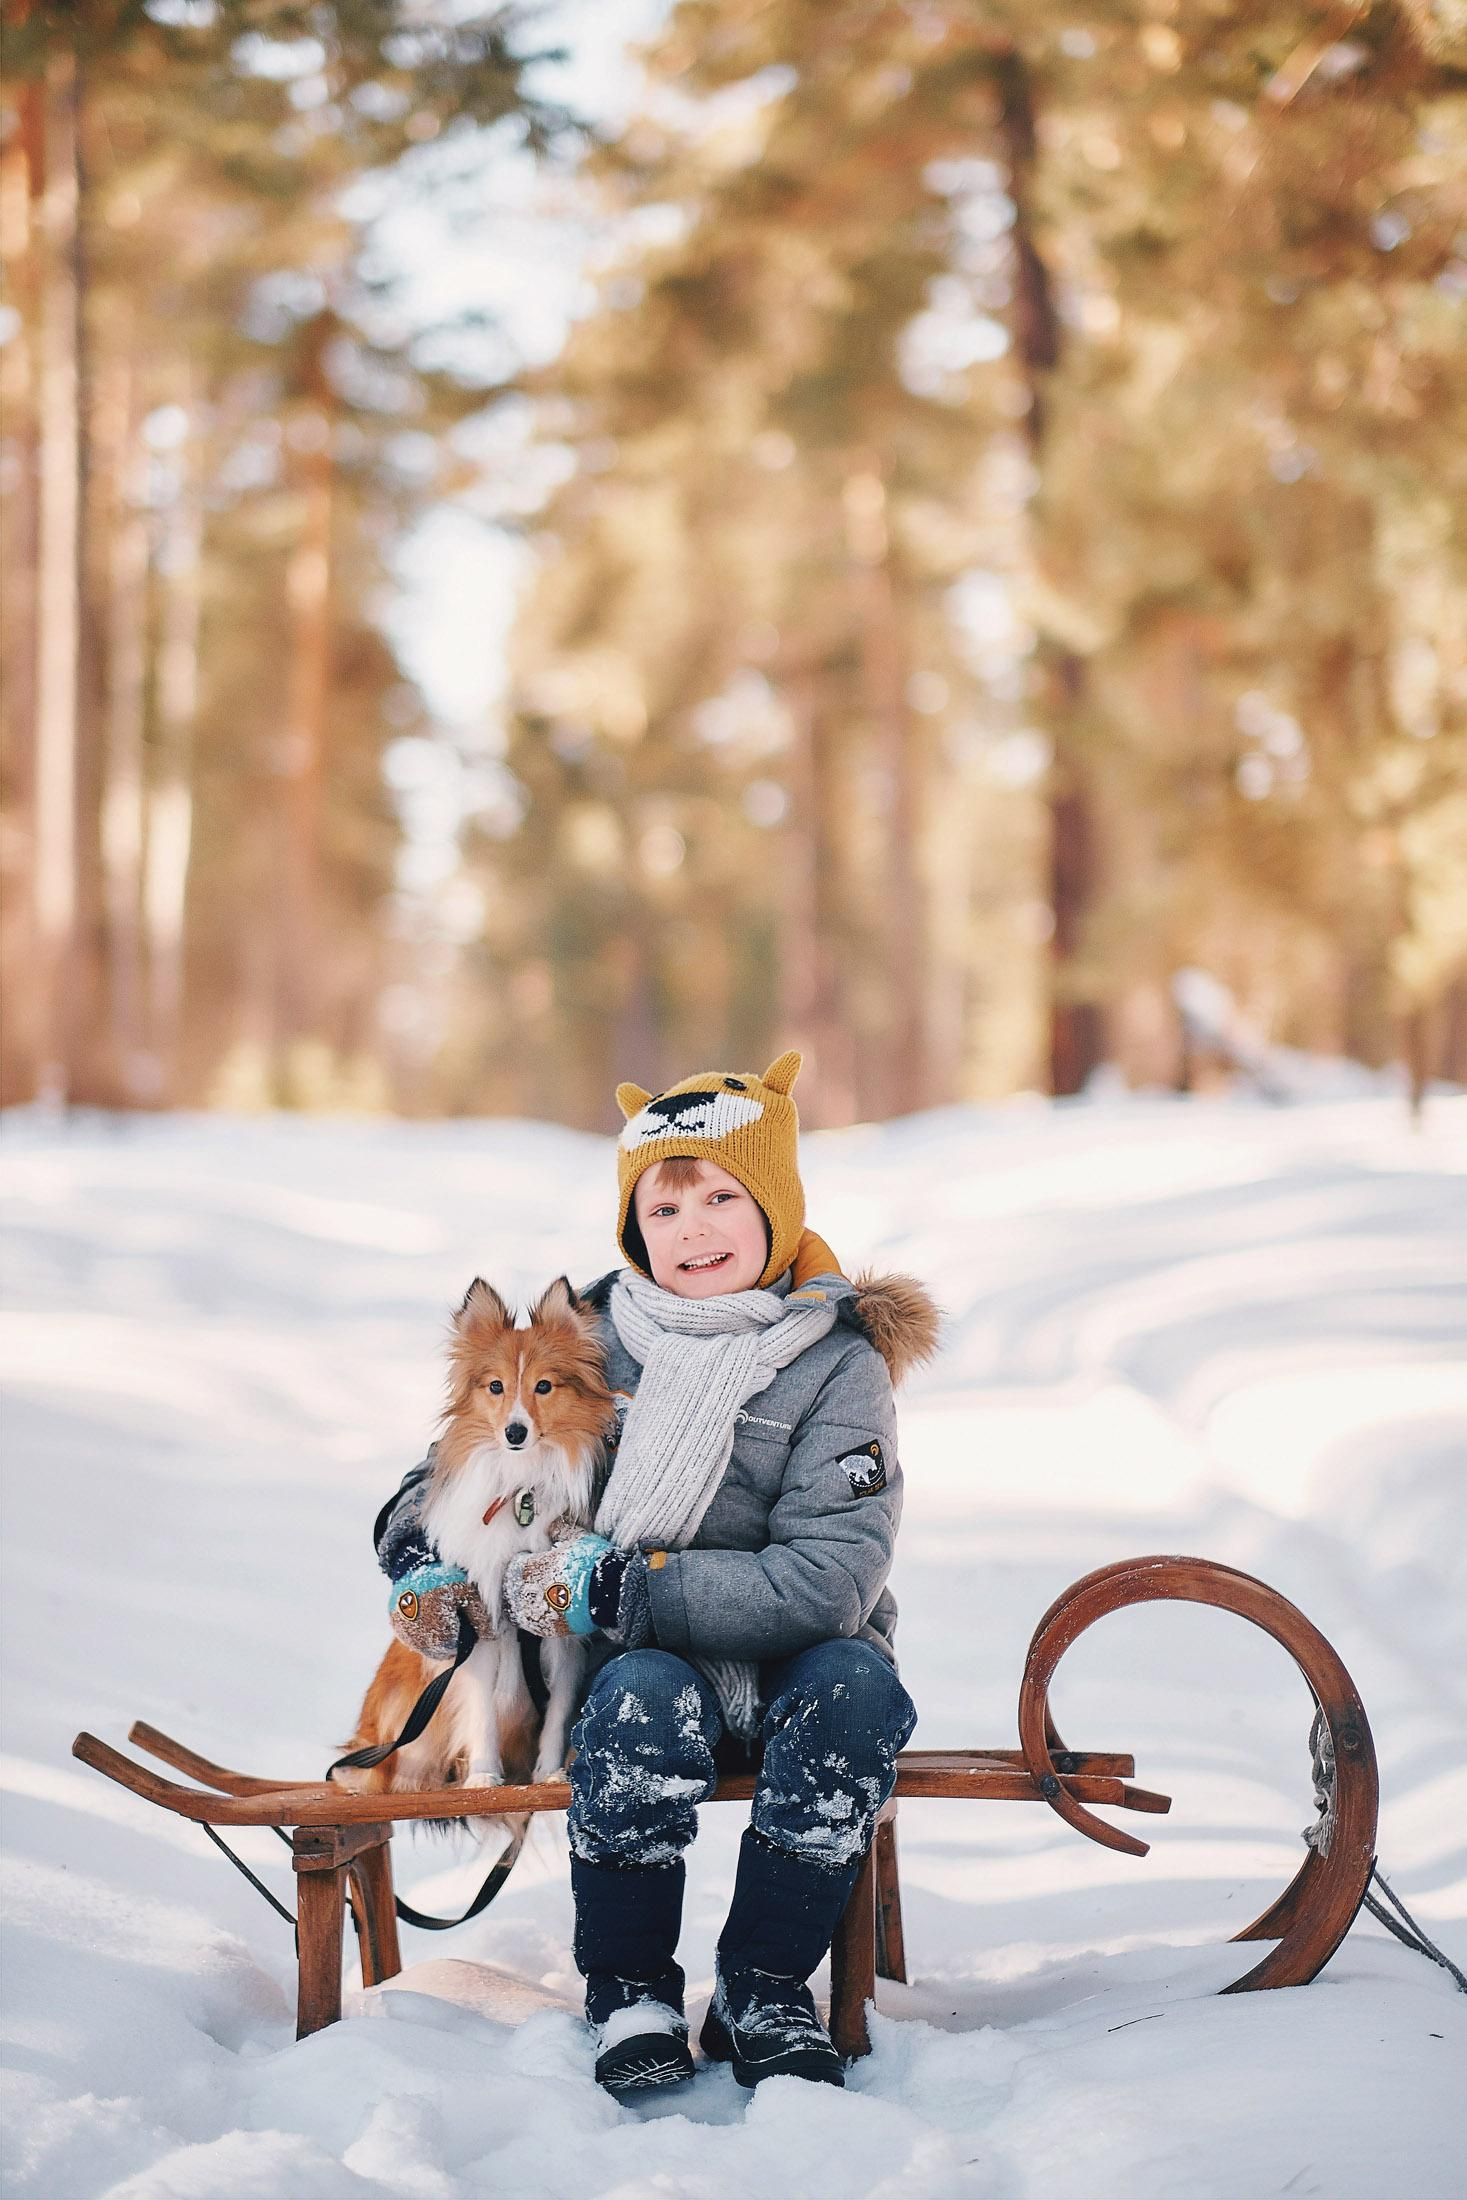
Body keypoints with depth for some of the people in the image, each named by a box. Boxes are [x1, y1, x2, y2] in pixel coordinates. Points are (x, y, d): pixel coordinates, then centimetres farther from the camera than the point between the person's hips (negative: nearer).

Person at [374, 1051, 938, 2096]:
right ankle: (631, 1995, -13)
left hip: (786, 1668, 0)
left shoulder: (837, 1365, -9)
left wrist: (614, 1587, -25)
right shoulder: (594, 1335, 0)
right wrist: (419, 1552, -4)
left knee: (857, 1685, -33)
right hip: (636, 1663, 1)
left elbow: (829, 1582, -21)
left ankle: (764, 1988, -15)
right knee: (643, 1698, -34)